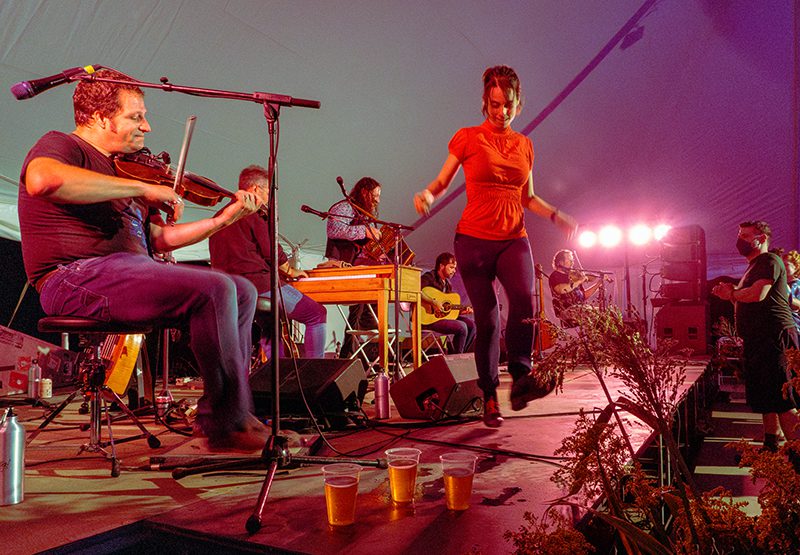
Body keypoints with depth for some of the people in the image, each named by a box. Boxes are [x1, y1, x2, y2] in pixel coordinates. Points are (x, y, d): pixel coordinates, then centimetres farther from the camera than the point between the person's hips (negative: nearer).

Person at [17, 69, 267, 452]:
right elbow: (43, 180, -26)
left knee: (243, 292, 0)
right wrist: (142, 188, -22)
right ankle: (231, 424, -18)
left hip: (130, 272, 9)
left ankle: (215, 416, -3)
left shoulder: (119, 169, 26)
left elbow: (159, 239, 21)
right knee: (214, 289, -27)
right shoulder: (60, 145, 2)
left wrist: (225, 218, 13)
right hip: (76, 276, -9)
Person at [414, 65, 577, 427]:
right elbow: (442, 182, 5)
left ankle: (520, 377, -20)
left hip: (513, 239, 3)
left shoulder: (525, 145, 13)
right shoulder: (467, 138, 2)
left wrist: (556, 216, 4)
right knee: (487, 320, -2)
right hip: (474, 239, -3)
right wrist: (427, 194, -17)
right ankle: (490, 398, 11)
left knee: (524, 299, -27)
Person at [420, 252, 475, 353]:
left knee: (471, 324, -1)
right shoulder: (429, 277, -9)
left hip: (445, 316, 9)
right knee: (461, 327, -21)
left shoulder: (448, 284, 16)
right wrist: (433, 302, -30)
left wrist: (463, 311, 0)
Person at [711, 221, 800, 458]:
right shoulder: (754, 266, 23)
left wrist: (733, 294, -7)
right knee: (764, 398, 15)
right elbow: (747, 298, 27)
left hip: (774, 338, -11)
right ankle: (770, 448, 24)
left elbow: (758, 294, -24)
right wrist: (731, 293, 9)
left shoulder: (769, 261, -8)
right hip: (758, 341, 11)